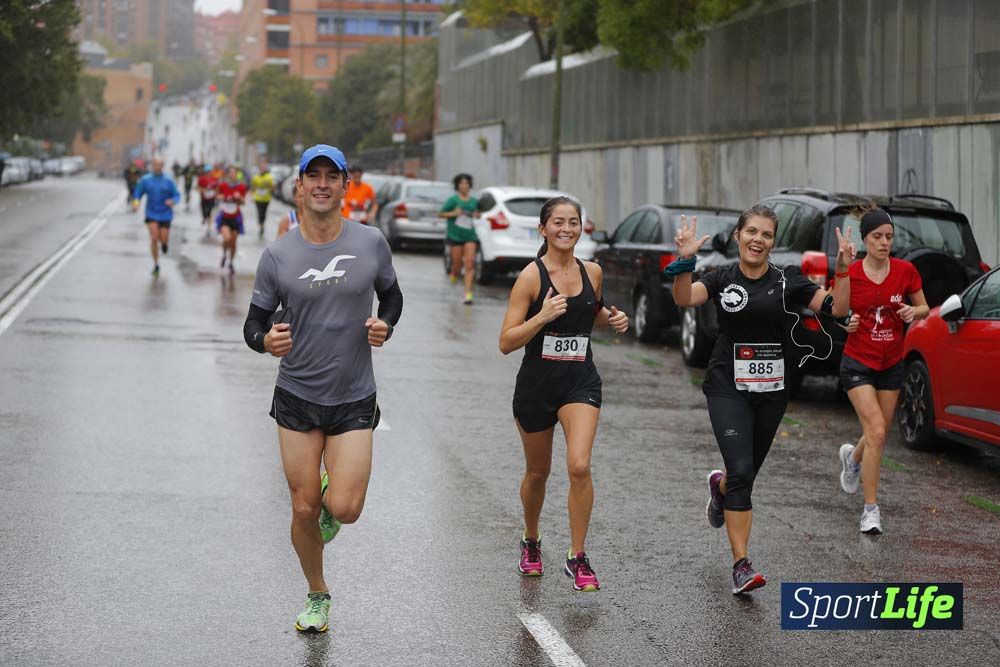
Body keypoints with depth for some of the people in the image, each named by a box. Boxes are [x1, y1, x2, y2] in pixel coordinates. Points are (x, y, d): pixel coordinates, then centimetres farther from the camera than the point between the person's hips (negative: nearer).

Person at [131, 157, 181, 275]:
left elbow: (177, 195, 0)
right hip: (151, 214, 0)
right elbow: (137, 194, 6)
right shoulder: (145, 180, 0)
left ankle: (164, 243, 42)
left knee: (164, 239, 1)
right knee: (154, 238, -12)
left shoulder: (168, 181, -3)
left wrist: (172, 201, -22)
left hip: (165, 214, 0)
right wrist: (135, 202, -15)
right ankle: (156, 265, 0)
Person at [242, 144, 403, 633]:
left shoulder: (371, 243, -3)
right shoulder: (277, 255, -5)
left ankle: (333, 487, 26)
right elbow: (254, 323, 1)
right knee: (304, 510, 4)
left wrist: (384, 326, -8)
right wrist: (266, 340, -22)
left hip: (354, 399, 0)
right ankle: (317, 596, 28)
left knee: (344, 510, -11)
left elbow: (391, 295, 14)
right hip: (297, 396, 0)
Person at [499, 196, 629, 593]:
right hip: (536, 383, -1)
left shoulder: (592, 273, 3)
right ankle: (531, 542, 42)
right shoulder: (532, 276, -10)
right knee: (537, 472, 15)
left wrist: (612, 319, 4)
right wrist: (542, 316, -26)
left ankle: (578, 558, -5)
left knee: (579, 467, -18)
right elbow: (506, 342, -13)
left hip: (580, 381, 1)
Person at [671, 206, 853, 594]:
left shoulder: (787, 282, 1)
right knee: (741, 472, -16)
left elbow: (836, 309, -6)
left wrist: (843, 271, -21)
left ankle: (720, 486, 54)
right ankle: (741, 565, -12)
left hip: (771, 390, 2)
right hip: (728, 387, -2)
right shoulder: (722, 280, 0)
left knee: (747, 473, 15)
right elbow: (684, 299, -18)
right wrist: (685, 261, -34)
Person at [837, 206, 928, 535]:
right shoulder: (849, 274, -12)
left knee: (879, 434, 15)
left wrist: (914, 311, -17)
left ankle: (852, 457, 52)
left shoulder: (906, 271, -7)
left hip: (891, 365, 3)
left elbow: (924, 308, 6)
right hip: (858, 363, -3)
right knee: (876, 432, -16)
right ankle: (871, 509, -7)